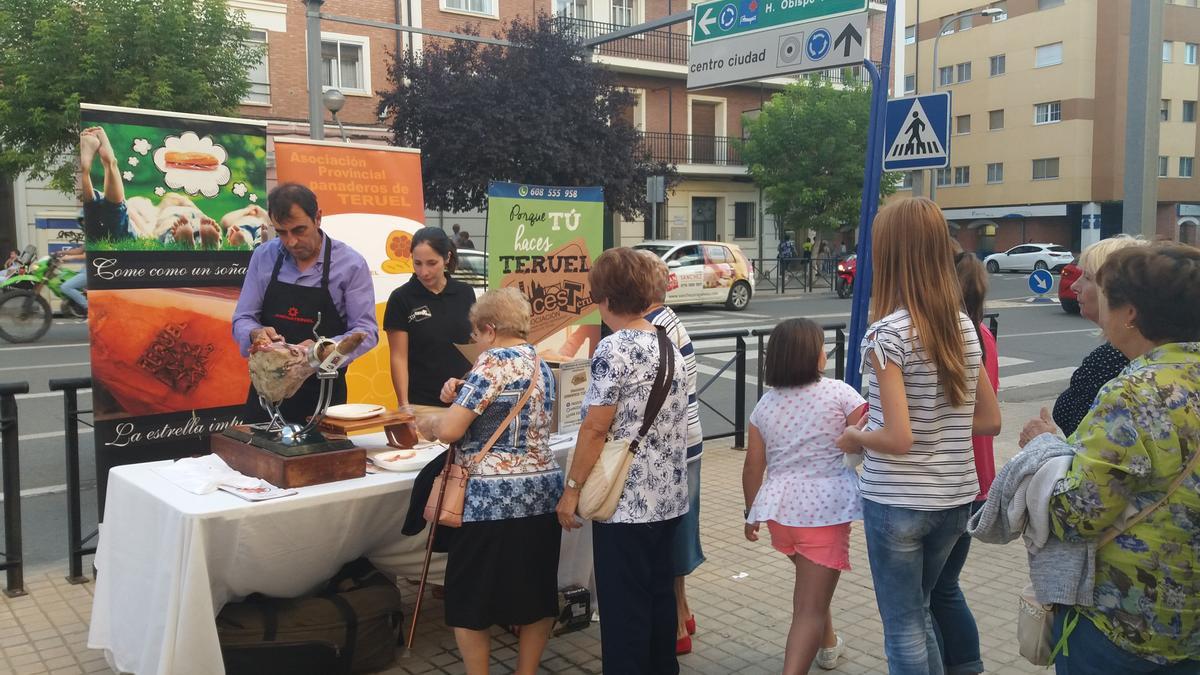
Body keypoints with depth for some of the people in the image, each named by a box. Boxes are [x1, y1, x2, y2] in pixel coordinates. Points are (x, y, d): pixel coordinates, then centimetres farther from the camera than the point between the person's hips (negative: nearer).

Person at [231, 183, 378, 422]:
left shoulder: (351, 264, -8)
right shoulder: (263, 257, 1)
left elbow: (366, 331, -10)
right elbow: (242, 321, 3)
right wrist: (256, 334, -20)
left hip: (323, 393, -2)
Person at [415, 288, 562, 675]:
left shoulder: (494, 361, -13)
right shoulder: (541, 364, 13)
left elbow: (449, 429, -16)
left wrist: (427, 423, 4)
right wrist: (464, 395, 8)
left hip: (495, 498, -8)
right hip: (542, 492, 9)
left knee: (470, 598, 8)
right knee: (536, 593, 16)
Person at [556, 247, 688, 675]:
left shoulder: (614, 349, -16)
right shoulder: (669, 344, 8)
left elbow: (596, 428, -18)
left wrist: (572, 488, -10)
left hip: (625, 501, -8)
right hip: (668, 496, 8)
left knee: (623, 605, 3)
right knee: (659, 592, 18)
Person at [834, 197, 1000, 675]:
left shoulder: (888, 332, -18)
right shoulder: (963, 327, 2)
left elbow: (897, 438, -22)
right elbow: (989, 420, 10)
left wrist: (855, 438, -3)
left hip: (897, 502, -6)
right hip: (956, 498, 7)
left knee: (904, 627, 10)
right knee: (918, 611, 25)